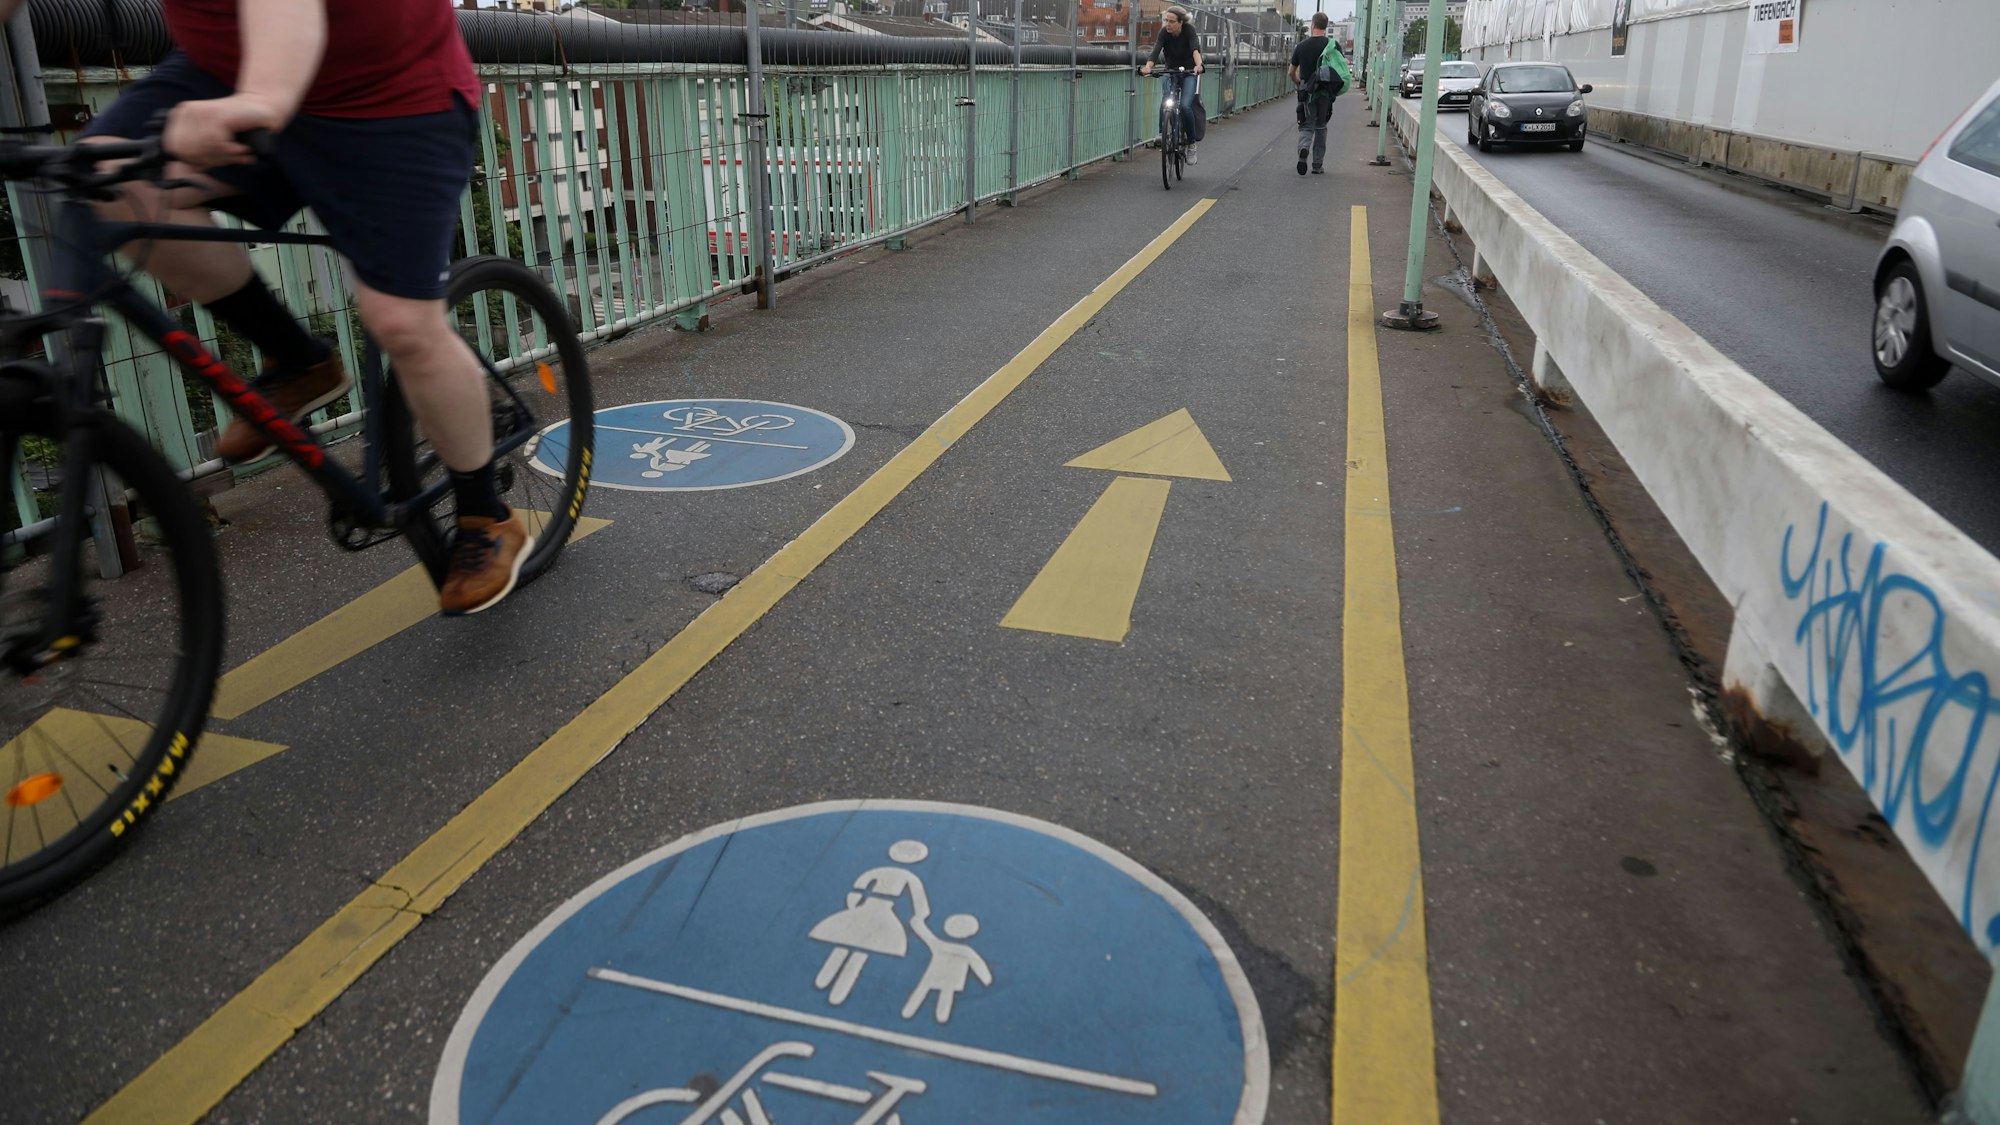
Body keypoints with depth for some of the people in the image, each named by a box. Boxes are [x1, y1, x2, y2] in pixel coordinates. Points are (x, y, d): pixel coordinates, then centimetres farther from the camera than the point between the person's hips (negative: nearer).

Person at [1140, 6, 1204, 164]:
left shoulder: (1189, 31, -21)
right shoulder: (1164, 32, -15)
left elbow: (1195, 49, -38)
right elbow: (1156, 50, -30)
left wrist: (1198, 65, -59)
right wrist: (1148, 66, -50)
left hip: (1188, 73, -3)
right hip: (1171, 73, 3)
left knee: (1184, 106, -22)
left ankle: (1191, 144, -8)